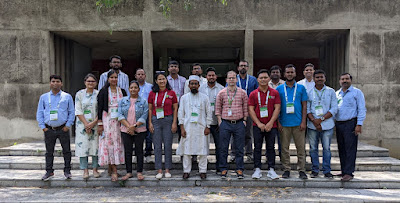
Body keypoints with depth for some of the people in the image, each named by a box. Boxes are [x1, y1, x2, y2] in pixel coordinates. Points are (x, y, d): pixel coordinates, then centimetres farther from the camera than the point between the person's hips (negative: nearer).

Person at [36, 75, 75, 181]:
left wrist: (68, 125, -4)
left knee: (66, 150, 3)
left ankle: (67, 171, 14)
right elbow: (39, 113, 9)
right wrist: (43, 127, 1)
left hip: (63, 129, -1)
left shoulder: (67, 96, 4)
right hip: (49, 129, 1)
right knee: (49, 151, 9)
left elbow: (72, 112, 5)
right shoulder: (43, 97, 8)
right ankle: (49, 171, 20)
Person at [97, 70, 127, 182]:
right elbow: (100, 108, -1)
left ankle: (111, 168, 15)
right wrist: (100, 124, -7)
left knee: (117, 143, 2)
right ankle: (114, 171, -5)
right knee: (109, 143, -6)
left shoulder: (122, 91, 10)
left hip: (119, 121, 3)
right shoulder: (103, 91, 2)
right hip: (107, 120, -3)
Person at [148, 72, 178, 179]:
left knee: (168, 145, 2)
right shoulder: (152, 93, 5)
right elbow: (150, 109, 8)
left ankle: (167, 169, 13)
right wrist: (150, 123, 2)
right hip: (156, 120, 1)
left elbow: (175, 109, 3)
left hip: (168, 120, -1)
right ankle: (159, 170, 11)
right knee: (157, 146, 3)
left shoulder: (171, 93, 2)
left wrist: (174, 123, -3)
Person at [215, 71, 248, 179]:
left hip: (239, 123, 0)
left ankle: (239, 170, 15)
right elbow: (218, 108, 8)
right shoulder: (221, 93, 5)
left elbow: (245, 108, 10)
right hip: (225, 123, 0)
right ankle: (223, 169, 14)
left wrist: (244, 120, 4)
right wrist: (219, 120, 1)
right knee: (223, 148, 4)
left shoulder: (242, 93, 6)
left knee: (239, 148, 5)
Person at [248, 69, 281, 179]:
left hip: (271, 126, 0)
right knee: (257, 147, 4)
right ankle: (257, 169, 12)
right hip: (257, 126, 0)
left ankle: (271, 170, 14)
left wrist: (270, 123, -10)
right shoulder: (253, 94, 4)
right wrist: (259, 123, -10)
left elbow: (277, 109, -1)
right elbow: (251, 110, -1)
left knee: (271, 147, 6)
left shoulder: (274, 93, 4)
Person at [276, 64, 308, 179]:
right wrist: (278, 122, -1)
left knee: (301, 147, 2)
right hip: (284, 124, 0)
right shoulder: (279, 89, 7)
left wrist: (303, 121, -3)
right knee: (284, 148, 5)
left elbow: (304, 106, 6)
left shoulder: (301, 88, 7)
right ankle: (286, 169, 15)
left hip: (298, 123, 0)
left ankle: (301, 170, 12)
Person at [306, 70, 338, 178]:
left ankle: (327, 170, 13)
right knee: (313, 148, 5)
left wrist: (321, 119, -10)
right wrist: (314, 120, -12)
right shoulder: (309, 92, 6)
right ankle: (315, 170, 17)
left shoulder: (331, 91, 5)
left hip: (327, 125, 0)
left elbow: (334, 109, 0)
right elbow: (307, 109, 3)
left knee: (327, 148, 2)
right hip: (312, 125, 1)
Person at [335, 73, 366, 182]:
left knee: (350, 149, -6)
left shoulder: (357, 92, 2)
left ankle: (349, 173, -4)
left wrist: (359, 124, -12)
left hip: (351, 123, -5)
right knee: (341, 149, 8)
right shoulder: (336, 94, 17)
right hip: (338, 124, 5)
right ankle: (343, 171, 16)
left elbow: (362, 109, -3)